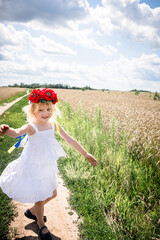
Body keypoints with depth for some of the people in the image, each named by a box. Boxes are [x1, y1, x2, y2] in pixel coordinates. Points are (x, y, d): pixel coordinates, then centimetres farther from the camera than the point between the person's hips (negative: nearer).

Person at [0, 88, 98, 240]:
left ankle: (32, 211, 47)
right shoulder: (31, 127, -23)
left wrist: (86, 154, 0)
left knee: (52, 194, 20)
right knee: (40, 198, 7)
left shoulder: (53, 124, -8)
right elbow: (17, 133, -43)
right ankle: (41, 226, 37)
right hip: (33, 167, -6)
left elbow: (70, 140, -3)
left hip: (47, 166, 6)